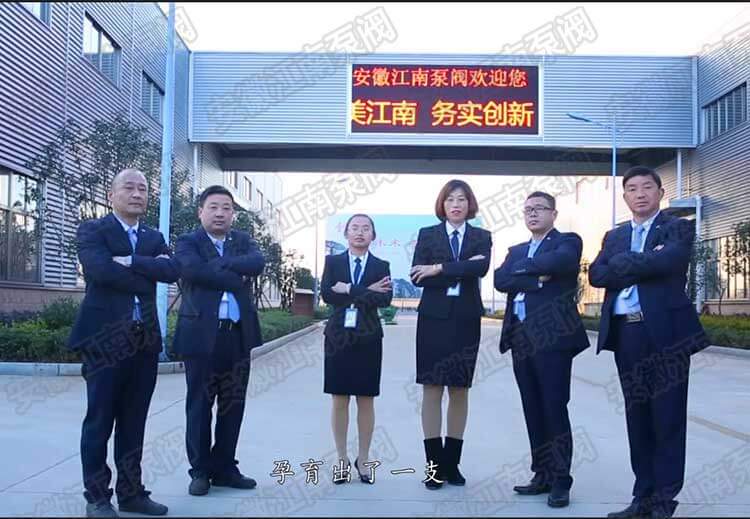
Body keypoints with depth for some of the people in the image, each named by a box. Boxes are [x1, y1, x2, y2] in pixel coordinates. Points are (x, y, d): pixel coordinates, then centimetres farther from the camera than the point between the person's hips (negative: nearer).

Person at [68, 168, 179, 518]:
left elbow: (171, 271, -3)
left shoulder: (155, 238, 15)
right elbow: (101, 269, -18)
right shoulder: (92, 230, 0)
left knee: (133, 423, 11)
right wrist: (148, 269, -7)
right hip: (106, 338, -5)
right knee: (99, 422, 3)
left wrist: (130, 261, -13)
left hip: (145, 340, 5)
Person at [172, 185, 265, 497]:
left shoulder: (242, 240, 14)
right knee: (200, 405, 4)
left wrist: (218, 264, -15)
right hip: (202, 334, -4)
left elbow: (258, 262, -7)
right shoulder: (188, 242, 3)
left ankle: (223, 468, 22)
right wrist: (237, 277, -11)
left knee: (233, 405, 10)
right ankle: (200, 471, 17)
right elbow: (194, 271, -18)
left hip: (239, 335, 4)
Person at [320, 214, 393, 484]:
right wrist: (367, 293, -13)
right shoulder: (333, 261, 6)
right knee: (339, 400, 5)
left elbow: (385, 299, -10)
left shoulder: (381, 266, 5)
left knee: (366, 400, 5)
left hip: (368, 337, 0)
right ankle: (342, 459, 16)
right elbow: (326, 294, -9)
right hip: (339, 336, 0)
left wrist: (349, 290, -13)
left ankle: (363, 460, 17)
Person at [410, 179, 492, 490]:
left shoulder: (481, 237, 7)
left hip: (466, 320, 1)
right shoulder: (427, 235, 5)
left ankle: (452, 463, 15)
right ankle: (434, 464, 7)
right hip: (434, 318, -1)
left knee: (460, 391, 6)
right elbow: (418, 277, -8)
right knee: (432, 389, 0)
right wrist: (460, 272, -13)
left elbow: (481, 268, -14)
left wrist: (440, 269, -16)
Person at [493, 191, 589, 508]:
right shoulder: (517, 250, 21)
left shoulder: (567, 242, 4)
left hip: (553, 336, -6)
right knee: (533, 410, 10)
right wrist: (536, 278, -12)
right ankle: (542, 476, 19)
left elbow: (557, 262, -19)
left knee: (555, 409, -4)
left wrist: (520, 268, -4)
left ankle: (561, 481, 5)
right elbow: (500, 280, 2)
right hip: (521, 338, 6)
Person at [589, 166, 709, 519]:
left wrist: (623, 263, -4)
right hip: (626, 334, 5)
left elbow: (667, 261, -17)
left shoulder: (678, 228, 4)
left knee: (667, 417, 1)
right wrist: (644, 267, -9)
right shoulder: (614, 236, 17)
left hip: (665, 331, -4)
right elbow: (596, 274, 1)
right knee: (637, 417, 9)